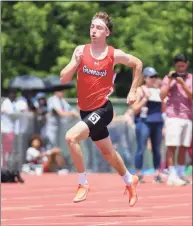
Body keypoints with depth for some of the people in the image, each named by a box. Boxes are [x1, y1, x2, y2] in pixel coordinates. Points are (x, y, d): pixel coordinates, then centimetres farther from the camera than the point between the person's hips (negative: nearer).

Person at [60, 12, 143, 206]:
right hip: (86, 110, 5)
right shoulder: (81, 51, -2)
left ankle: (83, 184, -12)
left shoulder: (114, 55, -9)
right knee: (107, 152, 21)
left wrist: (133, 91, 8)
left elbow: (137, 64, 9)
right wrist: (76, 63, -20)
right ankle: (130, 181, 46)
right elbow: (63, 79, -4)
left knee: (71, 137, -25)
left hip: (102, 109, -5)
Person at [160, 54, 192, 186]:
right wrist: (169, 81, -9)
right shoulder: (169, 78, 6)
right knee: (172, 146, -8)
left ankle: (181, 174, 13)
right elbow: (163, 96, -3)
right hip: (173, 116, -3)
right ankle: (172, 176, -9)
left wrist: (182, 84, -12)